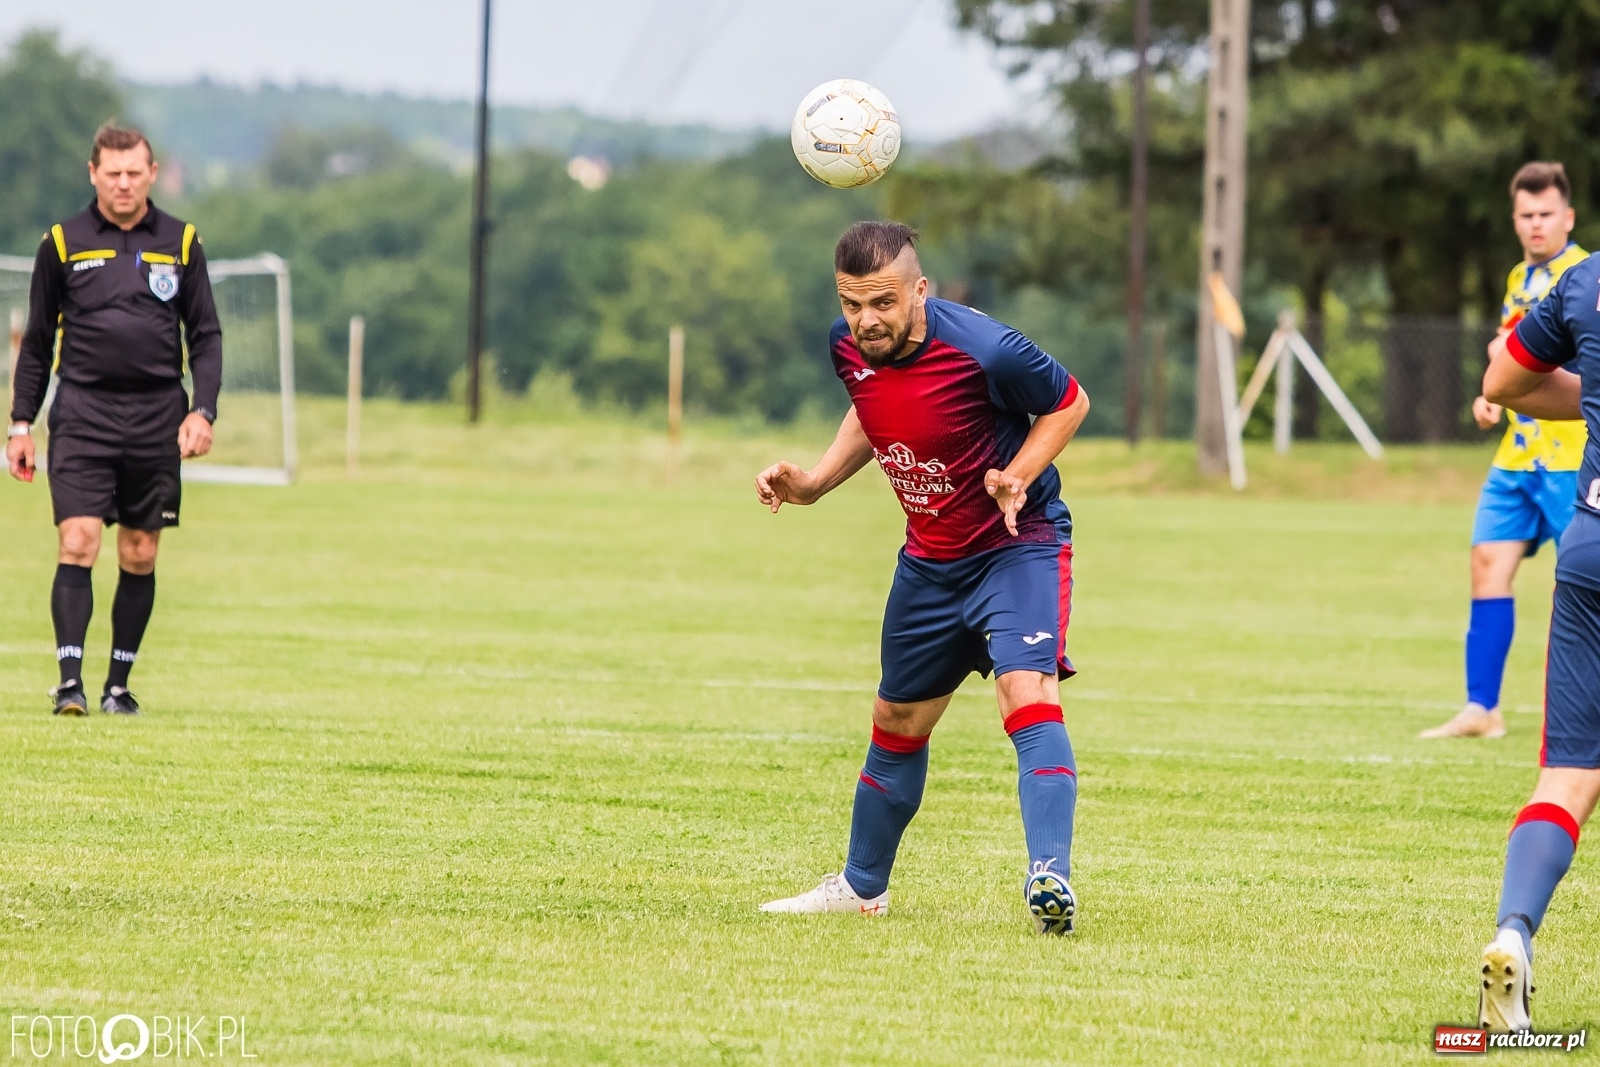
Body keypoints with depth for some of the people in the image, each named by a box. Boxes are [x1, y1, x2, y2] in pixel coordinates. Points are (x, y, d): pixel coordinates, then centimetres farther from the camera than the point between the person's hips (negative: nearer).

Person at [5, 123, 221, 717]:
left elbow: (205, 335, 11)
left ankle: (118, 685, 13)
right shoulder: (63, 244, 4)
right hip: (83, 414, -2)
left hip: (157, 419, 2)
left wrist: (203, 411, -2)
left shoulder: (180, 244, 7)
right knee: (77, 544, -13)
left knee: (140, 557, 5)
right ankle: (69, 682, -15)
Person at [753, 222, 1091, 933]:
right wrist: (814, 484, 1)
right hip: (929, 557, 7)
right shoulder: (849, 346, -10)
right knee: (899, 722, 19)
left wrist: (1017, 476, -24)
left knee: (1026, 691, -29)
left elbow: (1069, 402, -11)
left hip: (1018, 543, -7)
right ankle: (862, 886, 38)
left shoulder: (982, 350, -28)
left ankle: (1050, 881, -37)